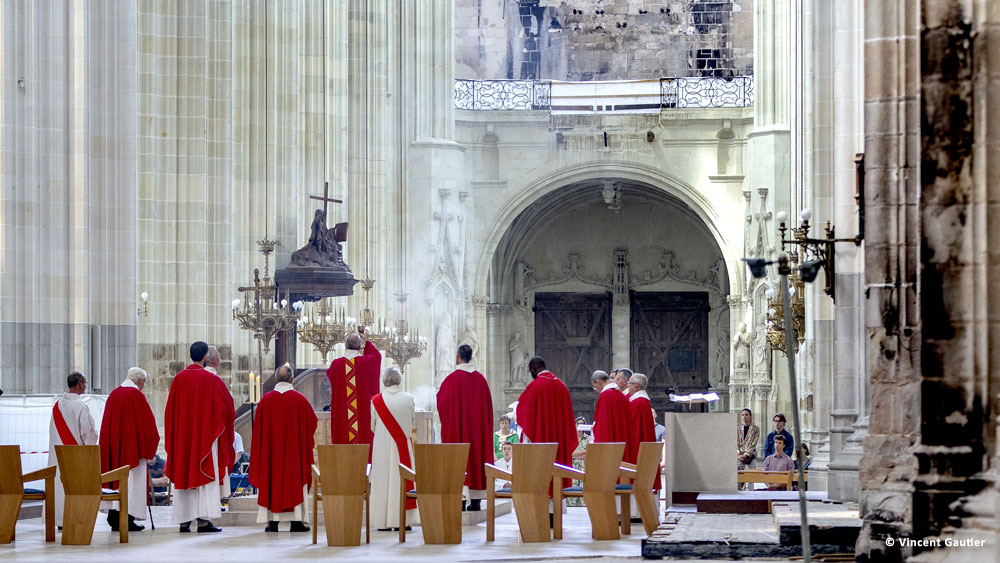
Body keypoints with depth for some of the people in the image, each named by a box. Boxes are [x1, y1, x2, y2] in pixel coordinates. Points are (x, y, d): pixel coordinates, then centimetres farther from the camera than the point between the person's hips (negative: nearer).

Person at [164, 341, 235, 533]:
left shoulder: (178, 379, 2)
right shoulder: (212, 380, -8)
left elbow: (170, 410, 7)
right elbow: (227, 406, -2)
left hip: (182, 435, 4)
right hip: (206, 435, -3)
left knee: (183, 474, 8)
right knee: (205, 474, -3)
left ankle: (184, 521, 8)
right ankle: (204, 519, -12)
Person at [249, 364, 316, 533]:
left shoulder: (265, 399, -2)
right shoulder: (300, 399, -5)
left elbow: (258, 428, 2)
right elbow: (311, 423, 3)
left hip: (270, 449, 1)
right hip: (294, 449, -1)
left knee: (271, 481, 5)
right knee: (295, 480, 3)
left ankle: (272, 521, 2)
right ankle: (296, 521, -1)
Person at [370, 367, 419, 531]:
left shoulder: (376, 400, -8)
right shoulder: (409, 399, -5)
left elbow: (373, 426, 2)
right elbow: (412, 424, 7)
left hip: (382, 446, -1)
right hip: (403, 446, 1)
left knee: (382, 480, 4)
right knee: (401, 479, 7)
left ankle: (383, 522, 3)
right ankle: (400, 519, 6)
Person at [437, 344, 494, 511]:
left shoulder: (452, 378, -10)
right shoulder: (480, 379, 5)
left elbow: (442, 403, -7)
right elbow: (488, 405, 9)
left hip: (457, 427, -4)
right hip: (478, 427, 4)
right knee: (476, 454, 7)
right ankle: (476, 501, 5)